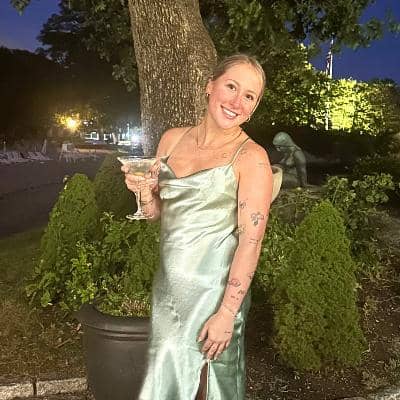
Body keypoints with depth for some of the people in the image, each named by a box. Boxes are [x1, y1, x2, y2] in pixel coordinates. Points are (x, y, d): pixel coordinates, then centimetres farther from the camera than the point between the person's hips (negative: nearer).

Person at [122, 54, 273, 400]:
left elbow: (251, 241, -15)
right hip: (168, 286, 5)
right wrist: (144, 190, -9)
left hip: (213, 292, -5)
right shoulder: (172, 139, 3)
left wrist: (227, 313, -18)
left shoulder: (251, 158, -13)